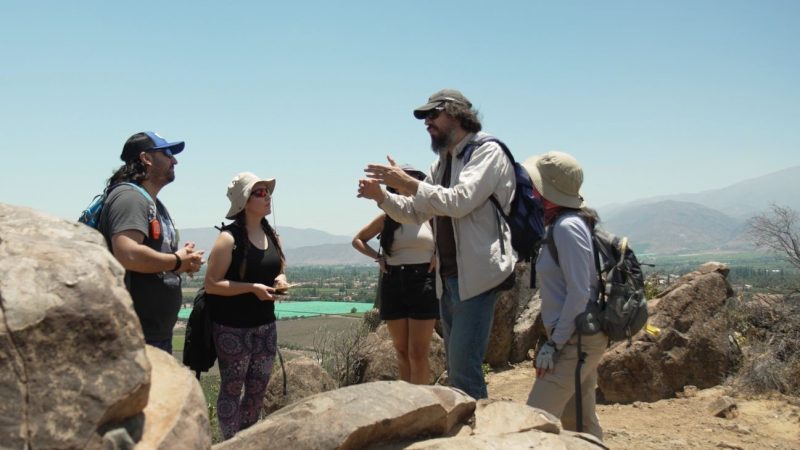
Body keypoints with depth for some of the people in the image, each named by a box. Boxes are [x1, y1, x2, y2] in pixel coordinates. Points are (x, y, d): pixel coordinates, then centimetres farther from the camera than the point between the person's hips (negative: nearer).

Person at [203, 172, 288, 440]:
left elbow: (281, 269, 21)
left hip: (265, 325, 7)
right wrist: (252, 288, -24)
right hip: (232, 328, -7)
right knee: (232, 389, 4)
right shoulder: (229, 238, -15)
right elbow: (211, 285, -17)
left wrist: (281, 280, -3)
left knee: (258, 390, 15)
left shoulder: (272, 236, 7)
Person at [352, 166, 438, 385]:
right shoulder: (387, 218, 7)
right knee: (401, 352, 9)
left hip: (423, 284, -3)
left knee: (418, 353, -6)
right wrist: (378, 256, 4)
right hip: (393, 285, 3)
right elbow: (357, 240, 18)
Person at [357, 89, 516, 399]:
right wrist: (381, 196, 2)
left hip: (476, 278, -9)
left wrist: (407, 182, -21)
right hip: (448, 279, 9)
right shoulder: (442, 163, 17)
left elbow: (459, 201, -22)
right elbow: (415, 212, 19)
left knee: (463, 367, -12)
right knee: (456, 366, 15)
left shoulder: (487, 152, -8)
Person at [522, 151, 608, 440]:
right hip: (578, 337, 10)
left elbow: (579, 292, -20)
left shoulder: (567, 227, -17)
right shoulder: (559, 224, 11)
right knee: (579, 422, 15)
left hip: (577, 338, -10)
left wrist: (554, 344, -17)